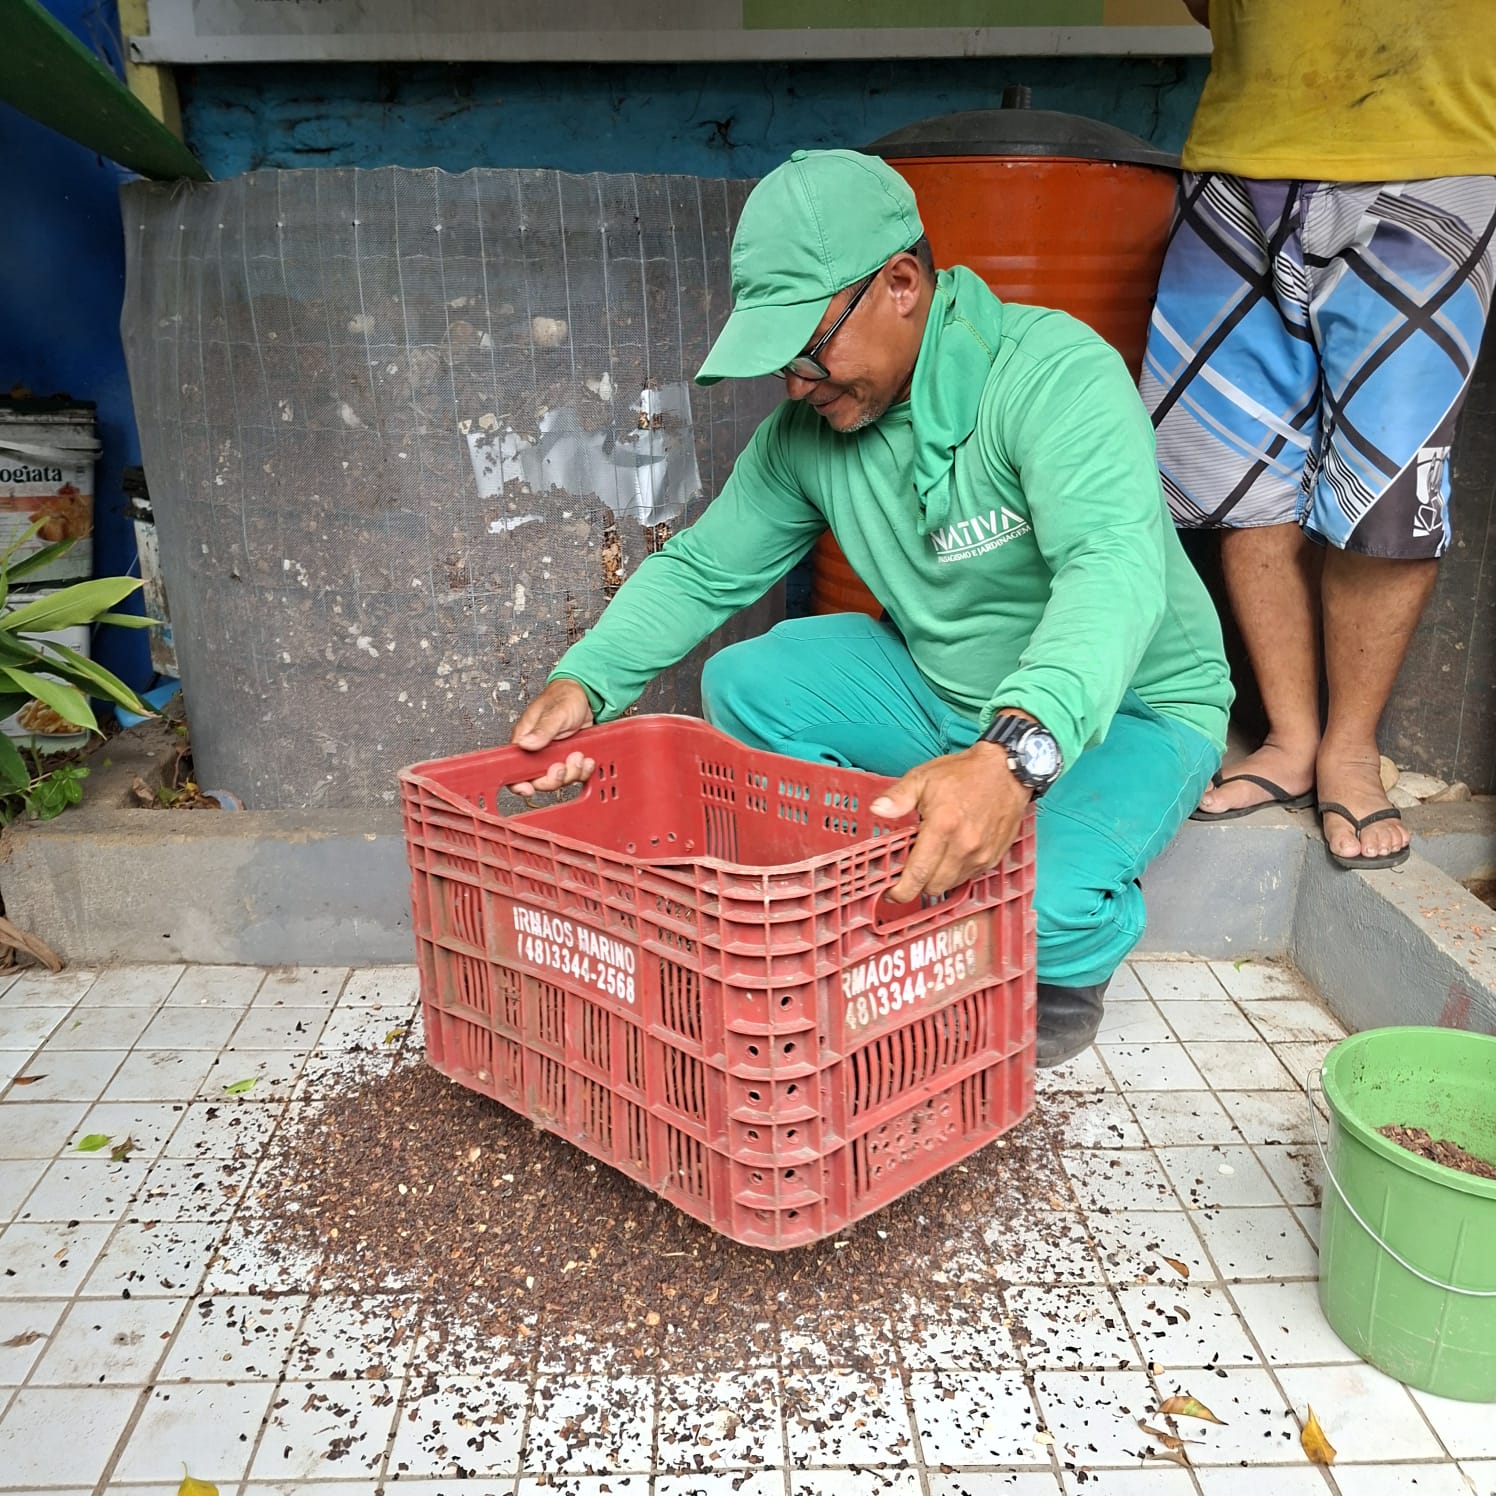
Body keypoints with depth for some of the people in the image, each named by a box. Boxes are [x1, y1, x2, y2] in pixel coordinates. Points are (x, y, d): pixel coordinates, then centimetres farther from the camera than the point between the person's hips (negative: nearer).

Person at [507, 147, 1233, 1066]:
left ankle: (1069, 978, 5)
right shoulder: (807, 427, -5)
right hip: (941, 689, 6)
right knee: (741, 685, -11)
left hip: (1129, 708, -6)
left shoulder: (1054, 372, -26)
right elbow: (704, 567, 2)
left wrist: (1015, 754, -60)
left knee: (1046, 899, -34)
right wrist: (587, 680, -16)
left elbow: (1115, 569, -42)